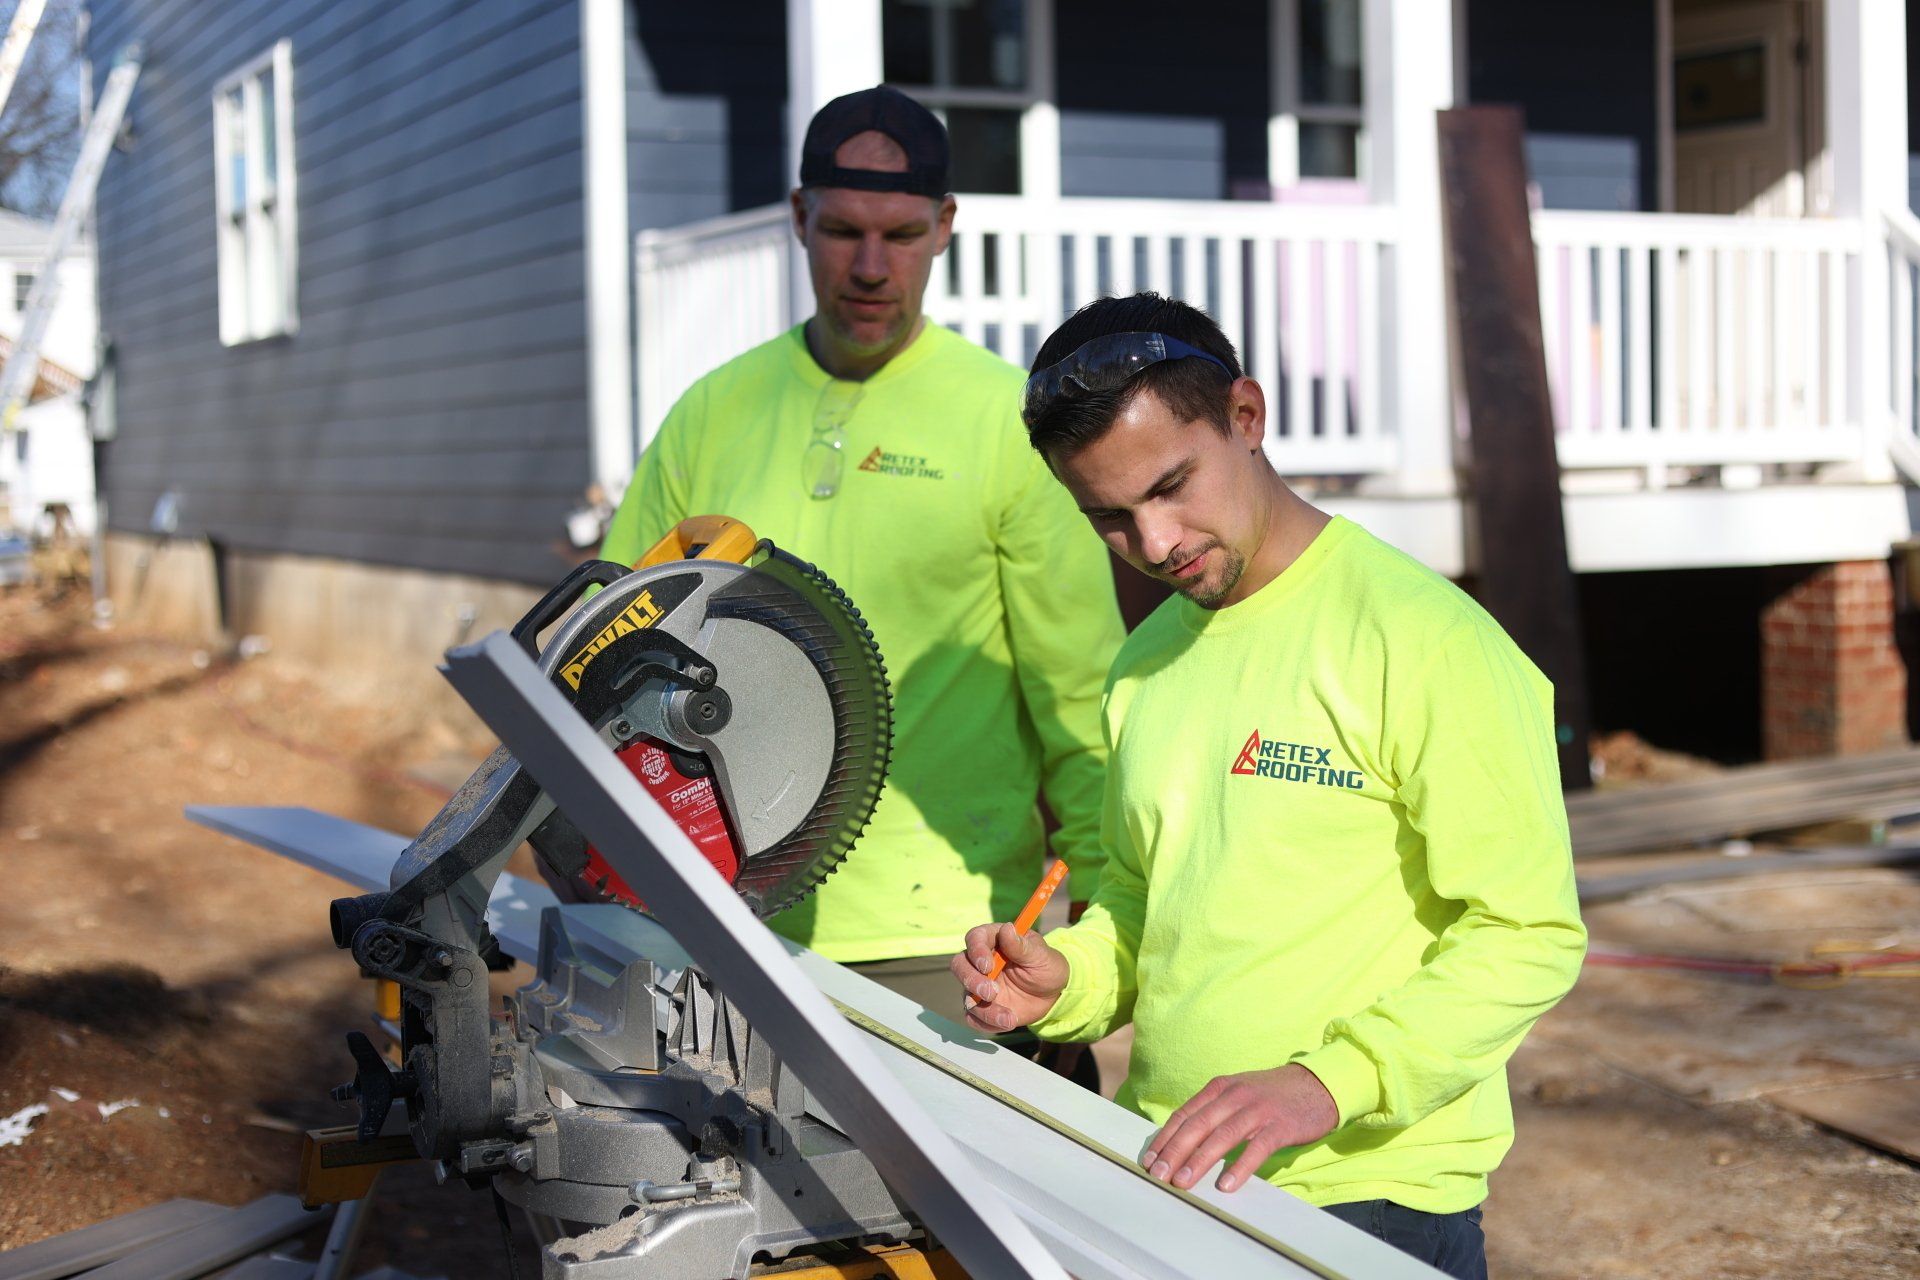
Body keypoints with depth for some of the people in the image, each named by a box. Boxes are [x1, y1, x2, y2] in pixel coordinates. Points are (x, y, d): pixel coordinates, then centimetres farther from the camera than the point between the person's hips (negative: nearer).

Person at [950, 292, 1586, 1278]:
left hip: (1371, 1196, -6)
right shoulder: (1143, 665, 10)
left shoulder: (1421, 638, -13)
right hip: (1168, 1179, 7)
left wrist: (1325, 1084, -26)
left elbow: (1528, 934, -17)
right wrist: (1068, 981, 0)